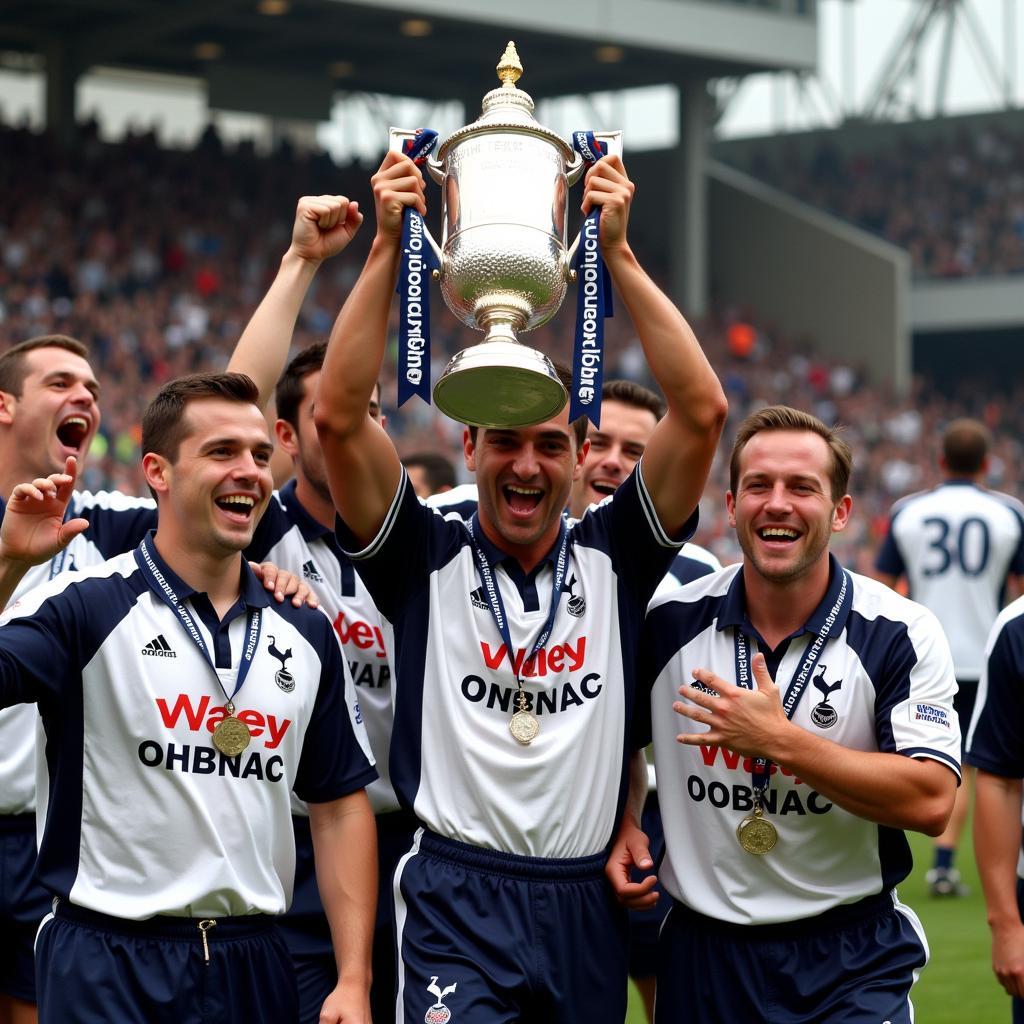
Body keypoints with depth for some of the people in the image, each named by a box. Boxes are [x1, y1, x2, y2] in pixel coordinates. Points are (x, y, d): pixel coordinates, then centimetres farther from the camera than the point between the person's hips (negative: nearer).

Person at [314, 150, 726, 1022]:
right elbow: (339, 416, -8)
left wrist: (617, 251, -7)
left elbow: (702, 410, -3)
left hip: (587, 907, 3)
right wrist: (389, 247, -10)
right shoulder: (427, 559, 3)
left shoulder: (613, 557, 7)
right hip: (458, 905, -3)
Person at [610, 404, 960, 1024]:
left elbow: (931, 803, -19)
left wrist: (779, 740, -24)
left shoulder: (901, 635, -9)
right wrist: (620, 827, -2)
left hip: (851, 962, -2)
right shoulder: (671, 621, -1)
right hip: (701, 947, 3)